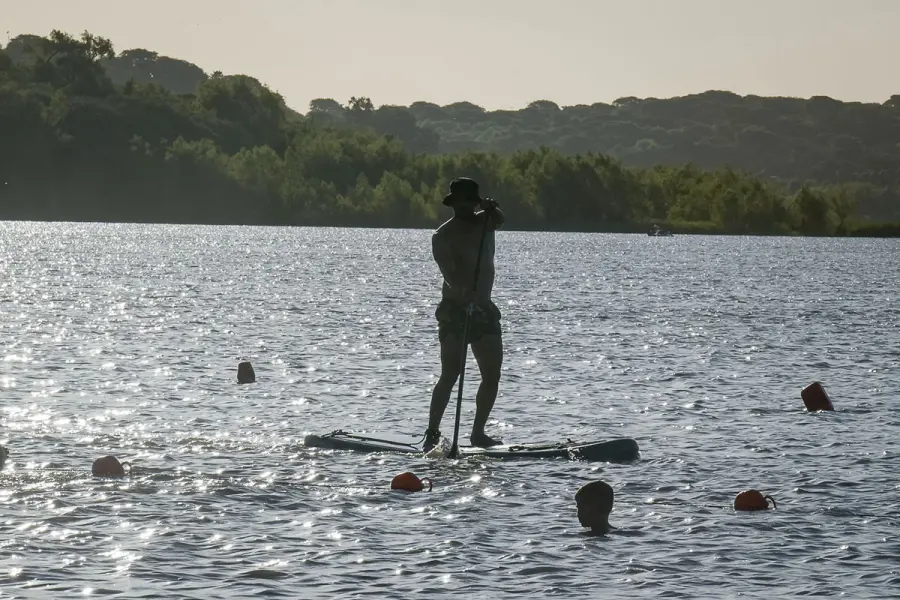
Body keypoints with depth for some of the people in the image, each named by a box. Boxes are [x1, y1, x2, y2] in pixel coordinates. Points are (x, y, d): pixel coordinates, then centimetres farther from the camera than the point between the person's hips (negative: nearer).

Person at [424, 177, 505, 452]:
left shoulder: (484, 222, 10)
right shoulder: (443, 236, -8)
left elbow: (499, 220, -12)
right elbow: (448, 271, -24)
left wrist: (491, 210, -35)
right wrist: (463, 291, -42)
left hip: (484, 309, 6)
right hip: (455, 309, -6)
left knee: (492, 375, 5)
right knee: (450, 375, -13)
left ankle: (478, 432, 13)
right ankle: (432, 433, -14)